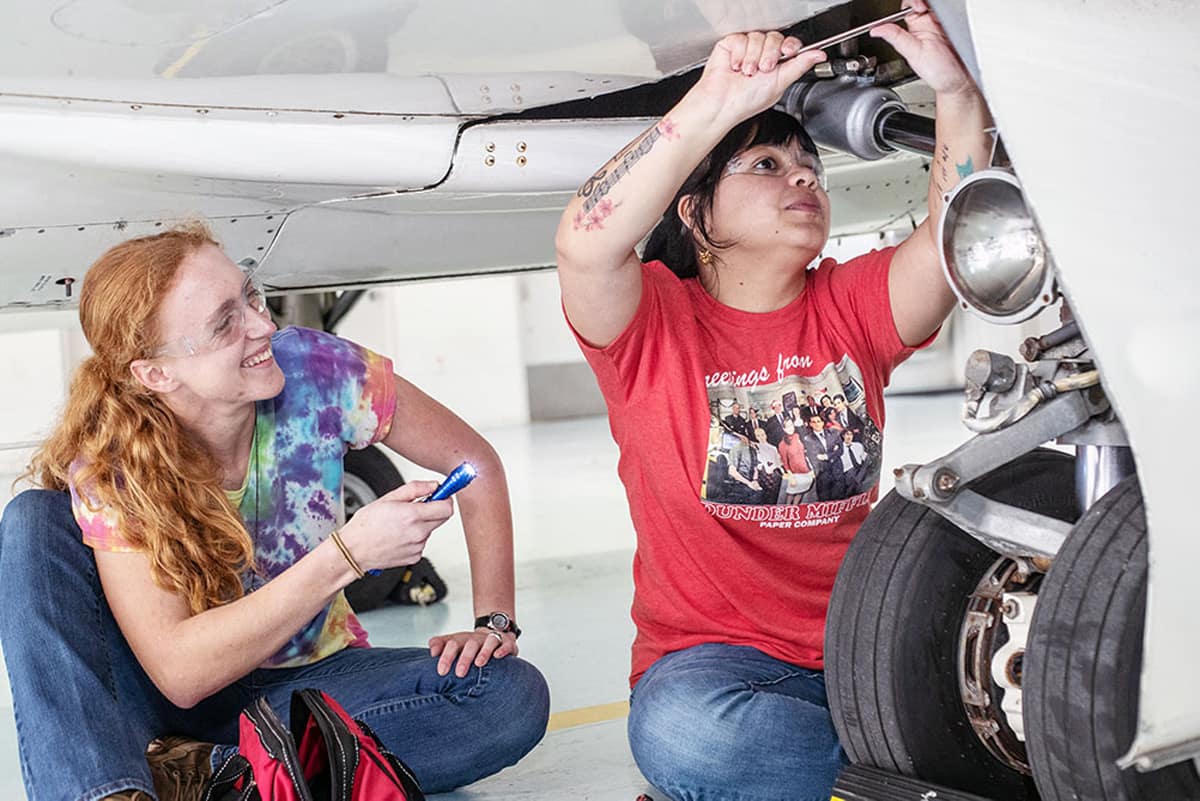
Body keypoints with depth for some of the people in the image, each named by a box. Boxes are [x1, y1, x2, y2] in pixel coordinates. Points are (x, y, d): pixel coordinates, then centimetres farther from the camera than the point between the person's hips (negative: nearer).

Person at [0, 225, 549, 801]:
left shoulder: (316, 373, -19)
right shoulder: (109, 468, -21)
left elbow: (475, 462, -6)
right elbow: (179, 672, -30)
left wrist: (495, 621, -16)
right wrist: (349, 553, -37)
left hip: (303, 681, 2)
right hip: (159, 702, -2)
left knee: (514, 695, -26)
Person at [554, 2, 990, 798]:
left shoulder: (850, 307, 9)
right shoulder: (652, 320, -3)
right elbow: (587, 245, -25)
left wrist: (955, 89, -21)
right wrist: (716, 102, -31)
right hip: (713, 656, -3)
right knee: (681, 731, -37)